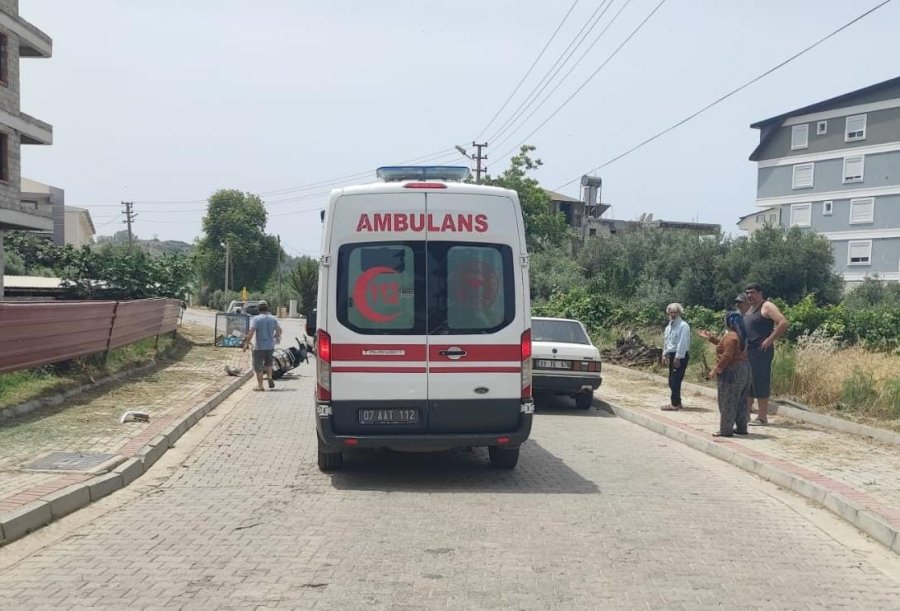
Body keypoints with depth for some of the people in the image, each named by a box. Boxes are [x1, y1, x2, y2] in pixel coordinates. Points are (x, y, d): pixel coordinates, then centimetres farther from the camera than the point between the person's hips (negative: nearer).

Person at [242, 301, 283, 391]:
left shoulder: (255, 319, -9)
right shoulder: (273, 319, 4)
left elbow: (251, 331, -19)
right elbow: (279, 330, 9)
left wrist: (246, 343, -15)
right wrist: (277, 337, 29)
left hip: (259, 347, -4)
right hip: (270, 346, 4)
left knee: (258, 367, 5)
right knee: (268, 363, 25)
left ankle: (260, 385, 6)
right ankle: (270, 378, 4)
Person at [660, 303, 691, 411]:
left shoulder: (683, 326, -14)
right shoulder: (669, 326, 13)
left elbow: (682, 343, -19)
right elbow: (666, 340, 20)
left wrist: (678, 357, -21)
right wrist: (664, 354, 17)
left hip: (680, 356, -9)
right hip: (671, 355, 9)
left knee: (675, 380, -8)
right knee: (672, 381, 12)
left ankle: (675, 404, -2)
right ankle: (676, 402, 22)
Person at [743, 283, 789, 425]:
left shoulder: (767, 307, -8)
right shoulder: (750, 308, 19)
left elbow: (783, 323, -19)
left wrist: (770, 340, -19)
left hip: (761, 351, -9)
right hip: (747, 351, 9)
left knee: (760, 383, -7)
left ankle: (762, 417, -3)